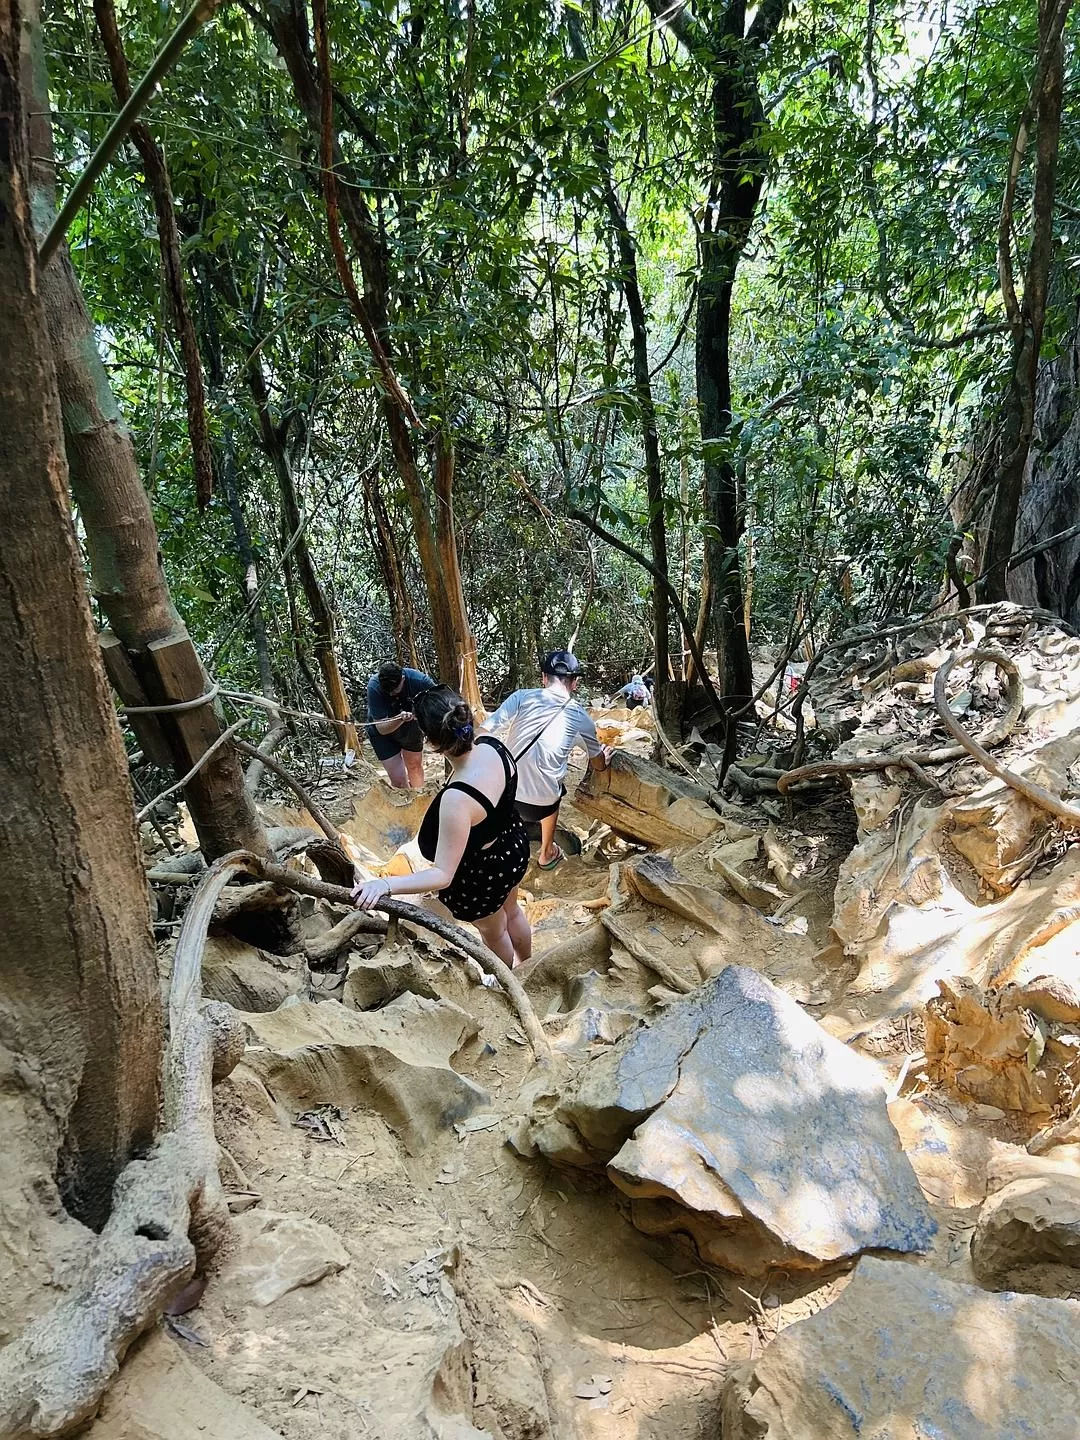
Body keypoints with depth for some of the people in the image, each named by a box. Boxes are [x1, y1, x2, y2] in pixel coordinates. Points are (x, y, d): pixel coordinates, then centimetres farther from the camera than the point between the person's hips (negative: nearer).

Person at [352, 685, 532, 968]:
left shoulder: (457, 799, -45)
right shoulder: (491, 744, -23)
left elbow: (443, 875, -38)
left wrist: (385, 884, -44)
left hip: (482, 875, -6)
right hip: (513, 845, 7)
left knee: (493, 931, 28)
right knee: (511, 910, 37)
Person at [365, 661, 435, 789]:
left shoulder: (419, 680, -32)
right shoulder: (374, 687, -35)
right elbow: (381, 728, -32)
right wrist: (400, 718, -51)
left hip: (412, 728, 2)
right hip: (383, 732, -2)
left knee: (415, 765, 22)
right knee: (399, 780, -9)